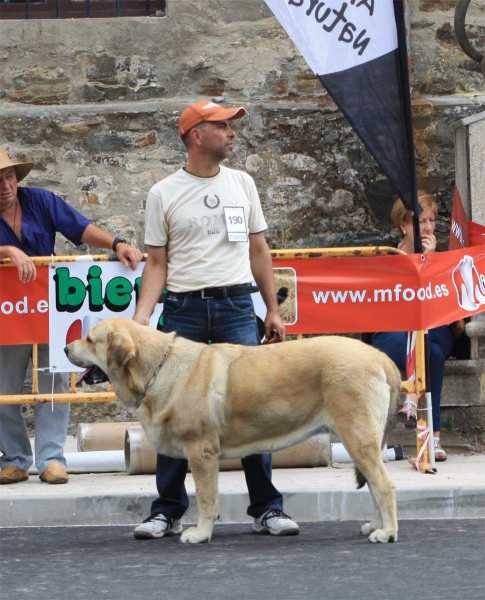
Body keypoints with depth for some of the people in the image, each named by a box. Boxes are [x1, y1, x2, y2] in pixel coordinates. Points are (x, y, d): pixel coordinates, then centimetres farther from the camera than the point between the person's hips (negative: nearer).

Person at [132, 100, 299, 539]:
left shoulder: (242, 184, 10)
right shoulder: (164, 194, 3)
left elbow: (259, 251, 14)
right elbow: (157, 262, 3)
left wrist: (273, 310, 10)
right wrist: (141, 316, -10)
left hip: (236, 307, 1)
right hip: (183, 310, -1)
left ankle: (266, 508, 4)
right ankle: (168, 511, 11)